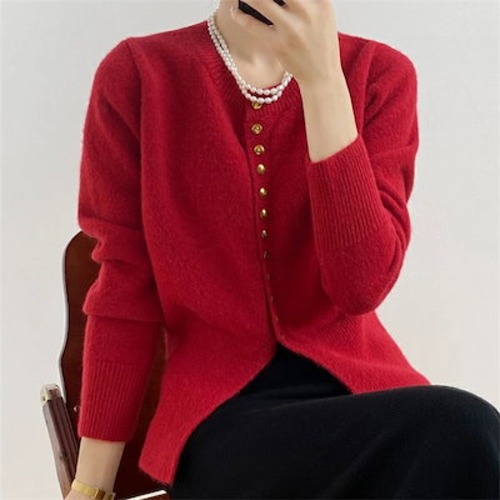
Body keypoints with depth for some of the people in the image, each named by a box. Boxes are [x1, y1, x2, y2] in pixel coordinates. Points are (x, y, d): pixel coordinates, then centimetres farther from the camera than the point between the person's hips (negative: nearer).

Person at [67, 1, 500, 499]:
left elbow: (363, 285, -13)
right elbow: (126, 293, -1)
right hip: (221, 405, -3)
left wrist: (322, 78, -20)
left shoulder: (381, 72, 0)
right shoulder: (136, 74, -3)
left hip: (356, 381, 3)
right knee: (456, 439, -29)